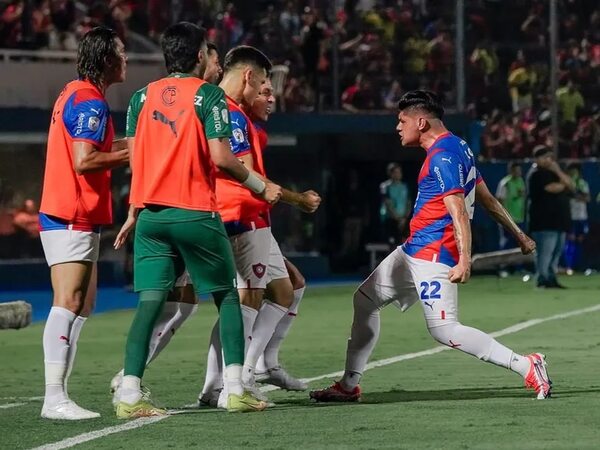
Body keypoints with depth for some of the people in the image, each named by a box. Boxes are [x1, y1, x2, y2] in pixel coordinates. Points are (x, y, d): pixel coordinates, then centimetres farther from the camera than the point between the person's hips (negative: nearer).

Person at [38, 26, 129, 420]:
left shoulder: (74, 95, 18)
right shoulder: (90, 101, -14)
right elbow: (84, 161, -22)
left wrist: (125, 147, 15)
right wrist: (129, 155, -11)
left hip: (68, 217, 11)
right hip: (73, 219, -11)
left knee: (83, 306, 10)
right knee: (69, 304, -14)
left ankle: (58, 394, 8)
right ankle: (55, 398, -19)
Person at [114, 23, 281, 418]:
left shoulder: (143, 97, 9)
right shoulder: (208, 95, -5)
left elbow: (134, 159, 11)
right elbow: (220, 158, -11)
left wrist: (134, 212, 19)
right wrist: (261, 186, 2)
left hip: (152, 214, 4)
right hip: (195, 214, -4)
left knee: (151, 301, 1)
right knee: (227, 296, 11)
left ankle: (130, 394, -11)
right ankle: (236, 389, 7)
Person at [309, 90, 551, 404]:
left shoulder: (442, 157, -16)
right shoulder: (457, 148, 14)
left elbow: (458, 211, -25)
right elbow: (487, 198, 19)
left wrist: (464, 259, -33)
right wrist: (518, 234, 24)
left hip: (432, 254, -11)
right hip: (413, 250, 11)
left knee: (443, 329, -18)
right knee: (365, 299, 17)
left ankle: (526, 366, -18)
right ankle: (349, 386, 23)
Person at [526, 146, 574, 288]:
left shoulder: (554, 172, 22)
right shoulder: (537, 174, -6)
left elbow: (571, 186, 10)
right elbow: (553, 188, -19)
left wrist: (558, 171, -2)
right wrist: (564, 184, 4)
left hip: (559, 220, 9)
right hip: (544, 220, -9)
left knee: (557, 251, 9)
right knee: (545, 251, -14)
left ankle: (551, 278, 13)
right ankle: (543, 280, -16)